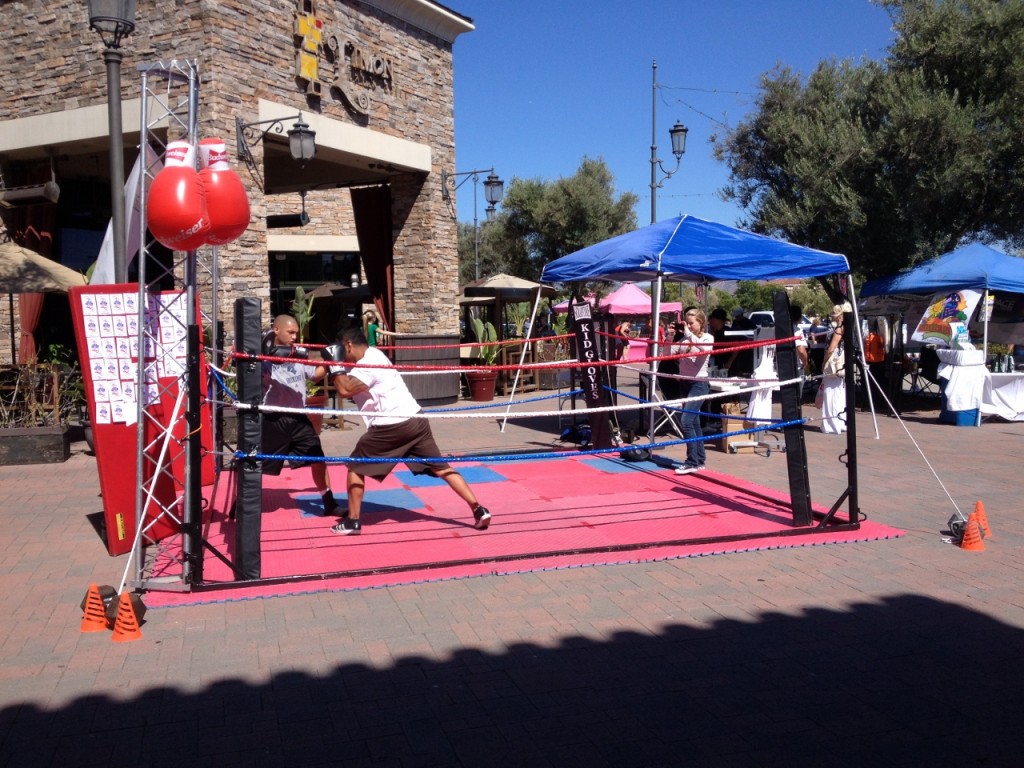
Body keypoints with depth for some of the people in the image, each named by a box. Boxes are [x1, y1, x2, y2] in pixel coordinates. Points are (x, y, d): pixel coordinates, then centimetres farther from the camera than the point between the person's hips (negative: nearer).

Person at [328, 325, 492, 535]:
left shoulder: (368, 363, -10)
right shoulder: (373, 355, 19)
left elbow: (345, 390, -21)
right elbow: (352, 388, 29)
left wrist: (334, 366, -9)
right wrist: (340, 368, 17)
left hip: (392, 426, -9)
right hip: (415, 420, 9)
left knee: (355, 466, 7)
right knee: (441, 468, 9)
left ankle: (352, 521, 9)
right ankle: (478, 510, 3)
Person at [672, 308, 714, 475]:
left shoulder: (708, 337, -5)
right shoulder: (685, 339, 10)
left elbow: (704, 348, -28)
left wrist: (688, 333, -24)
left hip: (699, 384, -7)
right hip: (685, 383, 7)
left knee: (686, 421, -15)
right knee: (694, 423, 11)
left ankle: (692, 462, -10)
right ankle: (699, 461, 18)